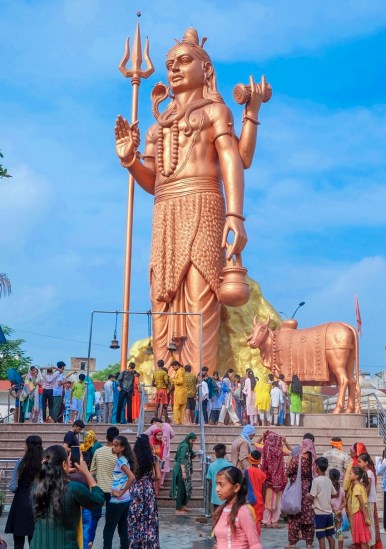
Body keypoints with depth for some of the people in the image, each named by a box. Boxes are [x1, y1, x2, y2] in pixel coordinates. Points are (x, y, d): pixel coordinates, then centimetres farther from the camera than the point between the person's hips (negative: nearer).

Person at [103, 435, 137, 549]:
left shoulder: (121, 460, -16)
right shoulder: (123, 459, 9)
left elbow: (132, 477, -29)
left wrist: (121, 493, -21)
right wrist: (122, 492, 8)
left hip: (117, 501, -8)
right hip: (125, 500, 9)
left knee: (108, 531, 1)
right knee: (123, 529, 13)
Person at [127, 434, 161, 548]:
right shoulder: (153, 458, -4)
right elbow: (158, 477, -3)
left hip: (134, 489, 0)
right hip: (148, 489, 0)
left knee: (134, 517, 9)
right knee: (148, 518, 9)